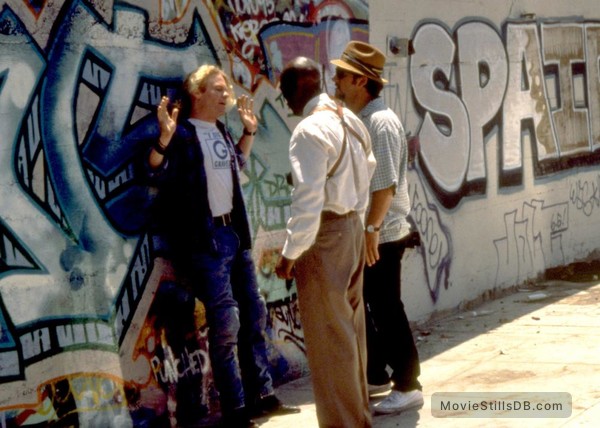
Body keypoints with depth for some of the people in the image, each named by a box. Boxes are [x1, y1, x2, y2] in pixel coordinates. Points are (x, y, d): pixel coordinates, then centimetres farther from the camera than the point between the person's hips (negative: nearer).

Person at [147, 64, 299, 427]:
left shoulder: (222, 132, 12)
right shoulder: (183, 134, -11)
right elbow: (157, 175, -23)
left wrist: (250, 130, 24)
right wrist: (165, 136, -34)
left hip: (234, 233, 9)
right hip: (203, 238, -9)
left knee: (254, 314, 12)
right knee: (226, 323, -7)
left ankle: (261, 395, 23)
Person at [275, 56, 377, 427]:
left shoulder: (309, 131, -19)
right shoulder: (351, 121, 8)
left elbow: (308, 201, -23)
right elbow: (369, 171, 15)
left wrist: (290, 254, -16)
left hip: (324, 235, -9)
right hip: (352, 227, 9)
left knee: (329, 337, -1)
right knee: (351, 328, 17)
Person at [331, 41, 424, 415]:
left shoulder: (380, 121, -17)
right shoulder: (359, 119, 12)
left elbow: (385, 184, -23)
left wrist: (372, 228, -24)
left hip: (382, 235, -9)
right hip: (365, 232, 9)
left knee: (387, 310, -2)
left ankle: (407, 386, 8)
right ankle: (376, 376, 29)